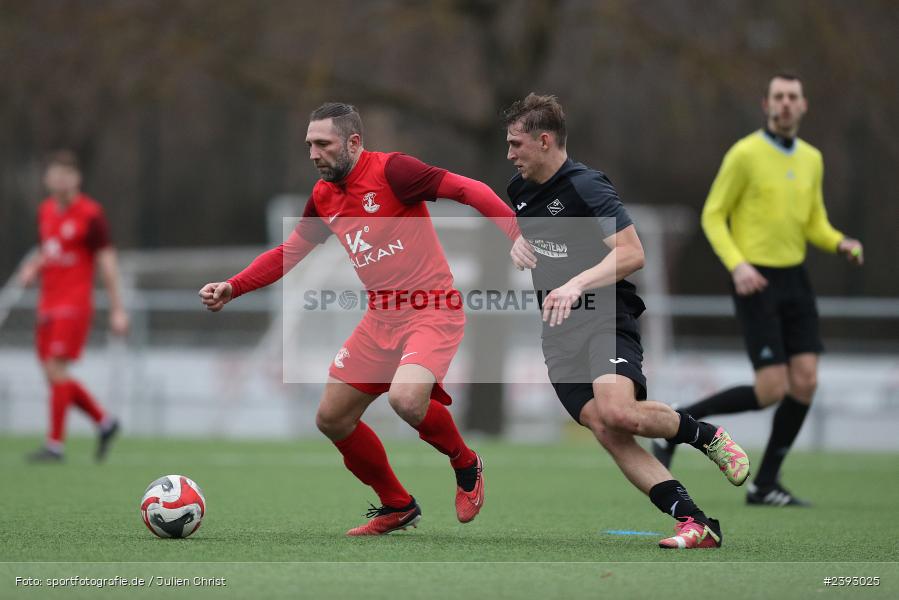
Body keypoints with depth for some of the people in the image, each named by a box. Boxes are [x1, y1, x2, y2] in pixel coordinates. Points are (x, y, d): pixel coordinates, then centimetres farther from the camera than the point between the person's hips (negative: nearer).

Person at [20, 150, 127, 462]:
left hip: (74, 303, -7)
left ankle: (55, 444, -8)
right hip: (49, 304, 8)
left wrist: (117, 310, -10)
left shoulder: (90, 214, -8)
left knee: (56, 369, -13)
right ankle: (104, 422, 21)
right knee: (54, 374, 6)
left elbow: (107, 261, -8)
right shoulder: (46, 210, 12)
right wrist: (32, 269, 2)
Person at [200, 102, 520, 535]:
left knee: (406, 398, -32)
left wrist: (516, 235, -30)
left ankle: (467, 466, -1)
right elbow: (288, 253, 20)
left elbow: (469, 190, -18)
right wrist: (232, 288, 9)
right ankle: (397, 507, 25)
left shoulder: (391, 171, -14)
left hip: (432, 311, -8)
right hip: (381, 318, 8)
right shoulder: (323, 198, 8)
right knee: (331, 419, 6)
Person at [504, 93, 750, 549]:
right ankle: (695, 523, -19)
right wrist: (516, 242, 15)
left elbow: (632, 254, -20)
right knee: (603, 429, -15)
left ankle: (706, 436, -2)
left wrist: (577, 283, -31)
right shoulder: (519, 189, 14)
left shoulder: (586, 186, -11)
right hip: (558, 331, 6)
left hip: (605, 318, -6)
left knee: (617, 411, -32)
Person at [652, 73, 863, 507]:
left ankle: (765, 484, 6)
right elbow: (712, 217, -7)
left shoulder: (811, 159, 10)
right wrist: (737, 264, -22)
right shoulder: (745, 154, -10)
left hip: (793, 278, 7)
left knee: (805, 383, -5)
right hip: (755, 281, -7)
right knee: (772, 390, -13)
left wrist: (842, 244, -5)